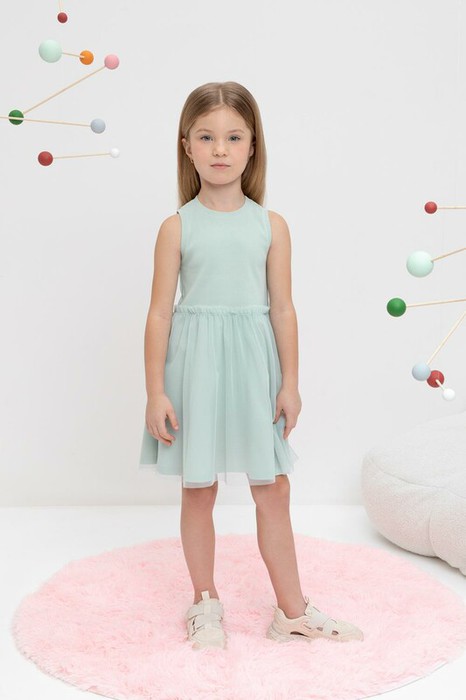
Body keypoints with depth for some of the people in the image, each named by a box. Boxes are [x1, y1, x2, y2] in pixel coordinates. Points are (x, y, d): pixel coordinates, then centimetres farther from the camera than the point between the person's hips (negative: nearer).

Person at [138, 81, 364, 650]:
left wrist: (290, 383, 2)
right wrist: (155, 392, -6)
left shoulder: (271, 226, 0)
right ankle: (205, 604, 29)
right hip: (195, 365, -1)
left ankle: (292, 610, 23)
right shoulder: (178, 227, -4)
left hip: (253, 365, 1)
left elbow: (282, 309, 2)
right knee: (198, 490, 10)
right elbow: (160, 311, -4)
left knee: (272, 490, 8)